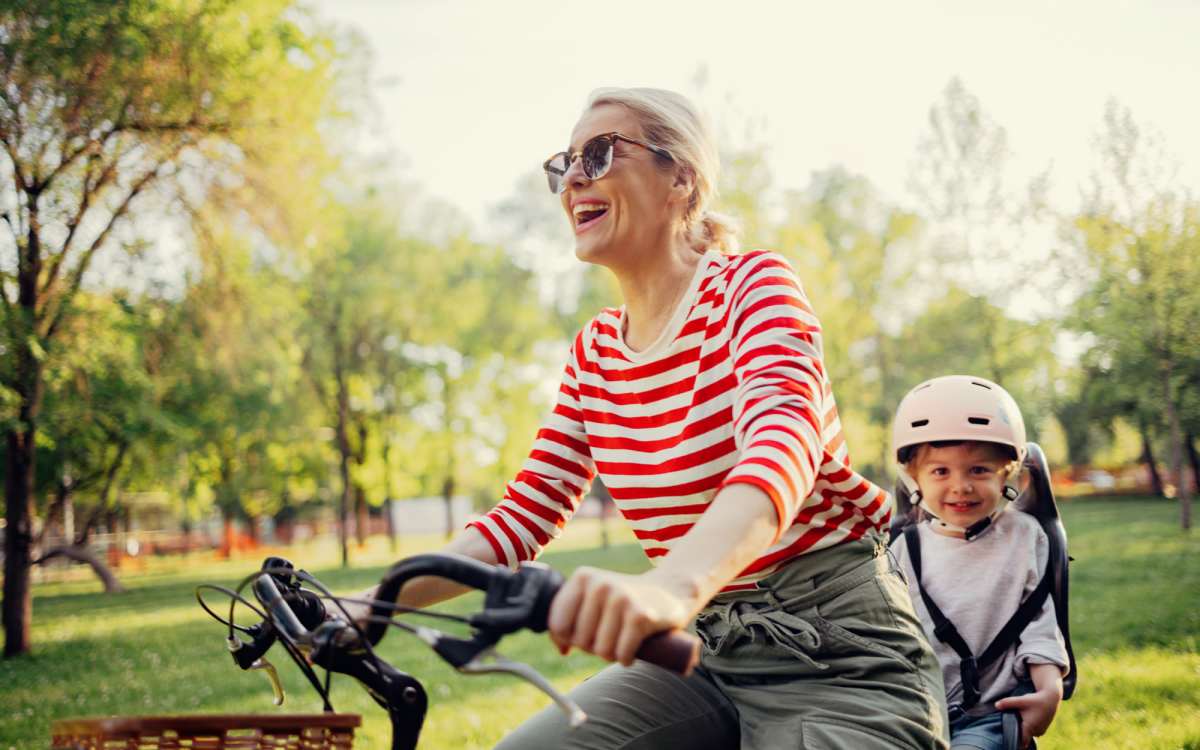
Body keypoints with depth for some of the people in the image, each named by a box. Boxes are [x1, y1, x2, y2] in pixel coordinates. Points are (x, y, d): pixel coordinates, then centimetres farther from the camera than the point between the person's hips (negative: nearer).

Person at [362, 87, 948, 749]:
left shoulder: (751, 283, -10)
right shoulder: (596, 349, 8)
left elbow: (783, 439, -30)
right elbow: (524, 514, 7)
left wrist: (669, 585, -51)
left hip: (838, 657, -5)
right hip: (703, 655, 6)